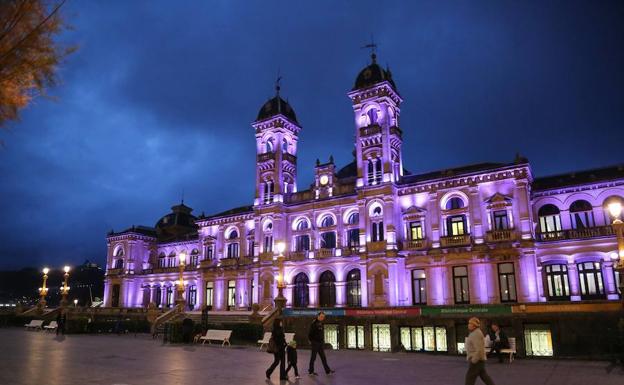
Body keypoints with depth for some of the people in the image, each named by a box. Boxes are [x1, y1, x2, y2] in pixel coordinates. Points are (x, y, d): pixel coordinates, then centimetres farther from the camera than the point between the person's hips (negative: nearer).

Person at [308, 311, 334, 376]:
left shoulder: (321, 323, 10)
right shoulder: (314, 323, -16)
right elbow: (310, 333, -16)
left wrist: (323, 340, 12)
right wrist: (311, 340, -13)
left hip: (320, 343, 8)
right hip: (315, 342, -8)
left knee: (323, 357, 10)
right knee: (313, 357, 2)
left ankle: (327, 370, 14)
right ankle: (311, 371, 13)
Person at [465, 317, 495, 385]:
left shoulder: (476, 334, -19)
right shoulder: (474, 333, 14)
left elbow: (479, 349, -25)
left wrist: (474, 360, -22)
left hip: (476, 361, -10)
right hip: (477, 360, 10)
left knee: (469, 377, -4)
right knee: (484, 376, 15)